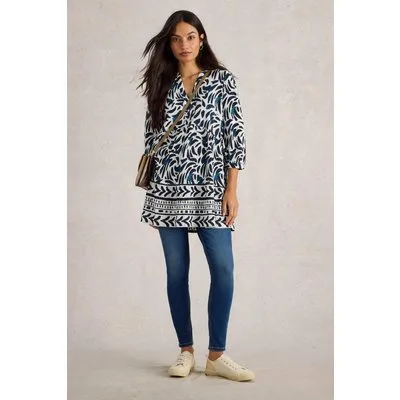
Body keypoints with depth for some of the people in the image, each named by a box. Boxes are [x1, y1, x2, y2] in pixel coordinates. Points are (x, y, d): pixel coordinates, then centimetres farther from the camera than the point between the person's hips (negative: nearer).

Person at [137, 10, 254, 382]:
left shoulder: (223, 80, 4)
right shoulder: (161, 85, 9)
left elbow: (235, 136, -1)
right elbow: (151, 139, 10)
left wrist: (231, 189, -7)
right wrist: (150, 193, 6)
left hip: (210, 188, -2)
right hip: (168, 190, 2)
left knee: (223, 269, -8)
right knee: (176, 272, 4)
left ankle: (216, 355, 4)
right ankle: (186, 351, 17)